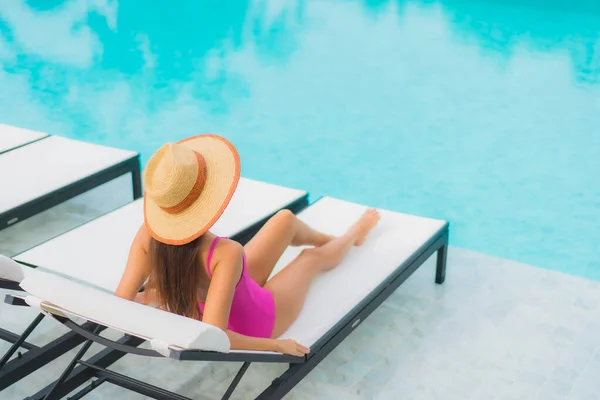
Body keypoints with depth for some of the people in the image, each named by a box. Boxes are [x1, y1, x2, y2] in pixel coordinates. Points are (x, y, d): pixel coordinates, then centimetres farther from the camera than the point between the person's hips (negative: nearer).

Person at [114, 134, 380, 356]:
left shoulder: (148, 235, -29)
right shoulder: (226, 254, -45)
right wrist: (275, 345, -31)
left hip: (227, 297, 5)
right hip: (255, 324, -5)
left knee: (286, 219, 18)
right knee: (311, 257, 23)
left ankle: (331, 239, 55)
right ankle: (353, 235, 60)